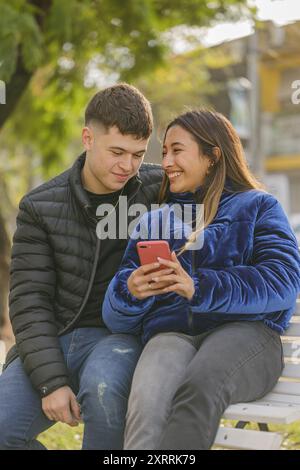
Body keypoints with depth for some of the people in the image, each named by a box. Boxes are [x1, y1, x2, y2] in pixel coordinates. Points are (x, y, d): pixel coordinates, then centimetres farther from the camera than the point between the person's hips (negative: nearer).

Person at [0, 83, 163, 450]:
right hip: (53, 340, 2)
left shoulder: (159, 189, -1)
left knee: (102, 388, -37)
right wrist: (51, 382, -15)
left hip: (121, 335, -2)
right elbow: (30, 302, -2)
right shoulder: (40, 206, 2)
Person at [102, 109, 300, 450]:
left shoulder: (257, 206, 17)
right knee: (147, 401, -36)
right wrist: (130, 291, -8)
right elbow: (116, 319, 18)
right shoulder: (153, 222, 26)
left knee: (198, 390, -39)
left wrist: (199, 288, -18)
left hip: (244, 329, -2)